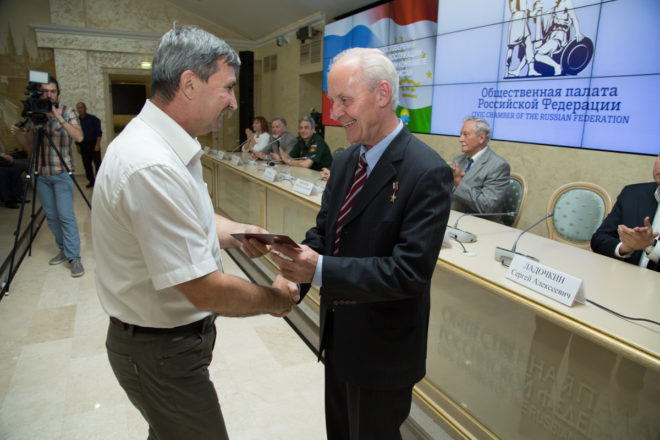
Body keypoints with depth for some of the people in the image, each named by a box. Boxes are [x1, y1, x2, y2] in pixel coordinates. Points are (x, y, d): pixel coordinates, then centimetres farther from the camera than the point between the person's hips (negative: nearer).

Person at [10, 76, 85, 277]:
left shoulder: (67, 111, -3)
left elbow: (78, 137, -19)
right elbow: (27, 144, 13)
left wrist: (59, 118, -27)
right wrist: (17, 134, -8)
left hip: (62, 173, -5)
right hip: (41, 174, 5)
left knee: (65, 215, -9)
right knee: (51, 216, 10)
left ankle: (74, 257, -4)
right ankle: (63, 249, 24)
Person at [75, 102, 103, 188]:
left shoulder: (93, 119, -1)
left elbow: (99, 132, -5)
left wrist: (97, 144, -13)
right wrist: (78, 146, 12)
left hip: (93, 144, -4)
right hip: (83, 145, 4)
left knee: (97, 163, -9)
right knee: (86, 164, 5)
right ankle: (91, 181, 14)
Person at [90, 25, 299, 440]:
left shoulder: (166, 144, 2)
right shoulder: (152, 167, -32)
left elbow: (191, 218, 14)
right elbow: (207, 291, -30)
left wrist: (238, 232, -6)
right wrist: (275, 299, -13)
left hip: (173, 333, 9)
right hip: (161, 351, -9)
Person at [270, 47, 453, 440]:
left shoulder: (428, 172, -24)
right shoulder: (344, 162, 1)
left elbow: (410, 271, -27)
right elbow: (323, 231, 5)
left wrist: (320, 270, -34)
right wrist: (294, 272, -14)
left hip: (382, 349, -7)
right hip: (338, 333, 7)